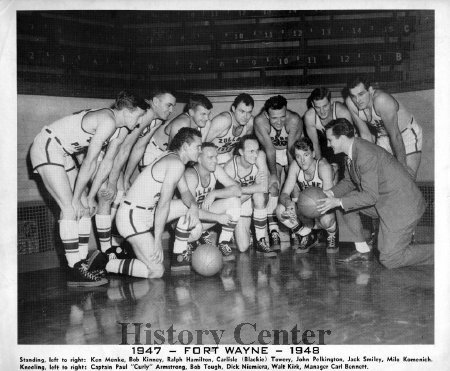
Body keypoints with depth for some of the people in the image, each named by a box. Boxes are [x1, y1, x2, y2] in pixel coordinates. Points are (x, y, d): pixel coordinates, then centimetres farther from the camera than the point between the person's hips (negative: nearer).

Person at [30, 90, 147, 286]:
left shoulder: (116, 126, 6)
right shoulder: (108, 121, -23)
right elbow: (89, 162, -23)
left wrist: (88, 197, 5)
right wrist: (76, 199, -18)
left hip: (62, 153, 10)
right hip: (46, 147, -10)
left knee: (84, 209, 3)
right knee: (71, 209, -16)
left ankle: (81, 265, 5)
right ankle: (75, 272, -13)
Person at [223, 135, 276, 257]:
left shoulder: (260, 156, -21)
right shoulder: (229, 168, -24)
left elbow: (264, 187, -29)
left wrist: (240, 190, -28)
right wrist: (255, 187, -26)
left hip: (260, 202, 1)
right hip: (240, 205, -1)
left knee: (258, 195, -37)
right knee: (243, 248, -13)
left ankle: (262, 241, -23)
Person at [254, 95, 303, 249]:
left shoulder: (294, 120, -31)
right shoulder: (260, 121, -28)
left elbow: (292, 150, -27)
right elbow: (269, 149, -27)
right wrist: (273, 173, -29)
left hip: (292, 153, 0)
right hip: (272, 156, 0)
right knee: (273, 185, -20)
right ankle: (273, 231, -19)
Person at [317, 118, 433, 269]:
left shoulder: (366, 155, -28)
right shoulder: (353, 149, 2)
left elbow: (371, 196, -27)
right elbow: (349, 181, 14)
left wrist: (338, 202, -26)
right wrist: (331, 193, -3)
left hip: (403, 205, -9)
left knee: (390, 260, -7)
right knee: (344, 201, 6)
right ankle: (362, 251, 14)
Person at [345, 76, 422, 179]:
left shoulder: (381, 100, -36)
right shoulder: (351, 103, -18)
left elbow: (395, 135, -30)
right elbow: (365, 134, -8)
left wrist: (402, 165, -24)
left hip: (408, 133, -5)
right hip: (383, 136, 5)